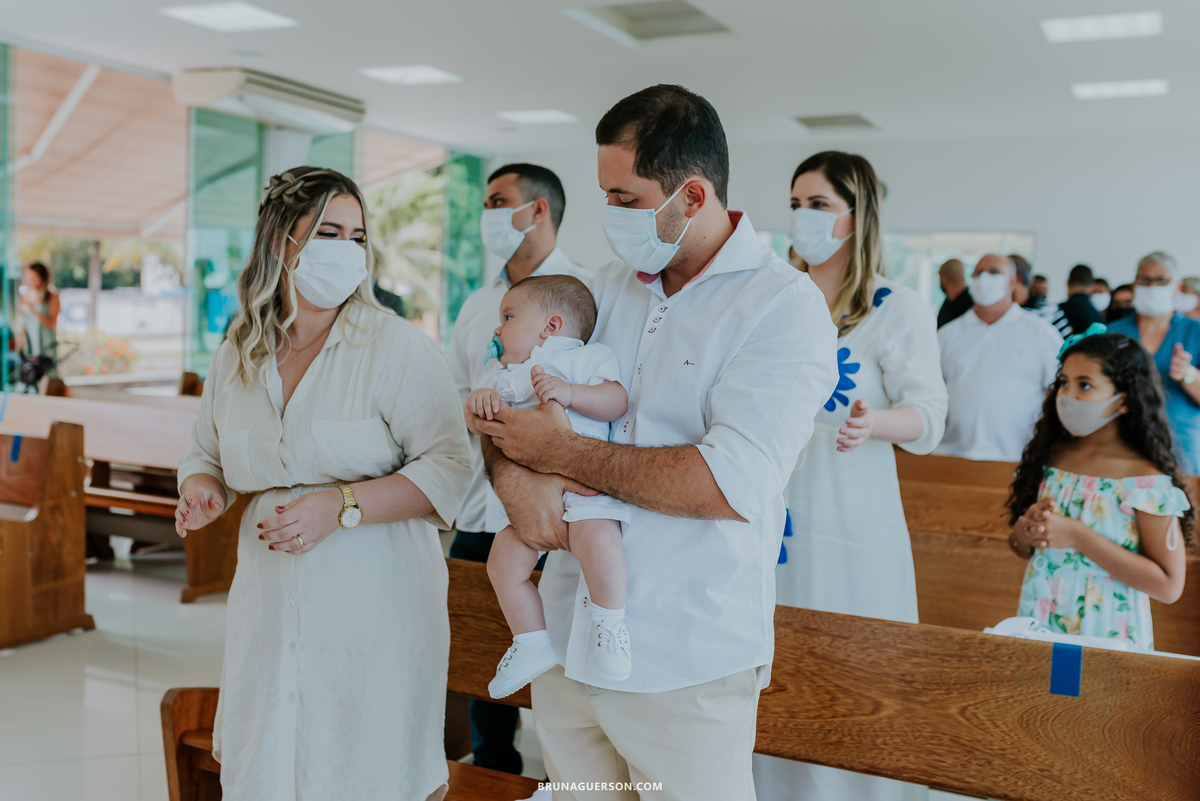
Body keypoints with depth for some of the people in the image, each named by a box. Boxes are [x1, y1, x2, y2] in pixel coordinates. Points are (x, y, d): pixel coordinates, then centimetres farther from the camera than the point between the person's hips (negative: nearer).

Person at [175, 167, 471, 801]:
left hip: (375, 603, -4)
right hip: (271, 604, 4)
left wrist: (342, 505, -22)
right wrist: (201, 488, -3)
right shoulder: (235, 357, 7)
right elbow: (205, 454, 21)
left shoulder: (398, 348, -8)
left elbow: (447, 468, -13)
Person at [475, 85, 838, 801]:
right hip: (568, 638, 6)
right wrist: (515, 474, -12)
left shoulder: (785, 306, -11)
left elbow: (733, 485, -23)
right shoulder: (610, 287, 9)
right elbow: (502, 404, 11)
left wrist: (564, 454, -16)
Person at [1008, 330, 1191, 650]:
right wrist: (1027, 530, -13)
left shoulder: (1148, 481, -13)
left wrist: (1078, 537, -21)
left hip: (1105, 636, -4)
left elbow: (1169, 586, -16)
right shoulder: (1050, 456, 2)